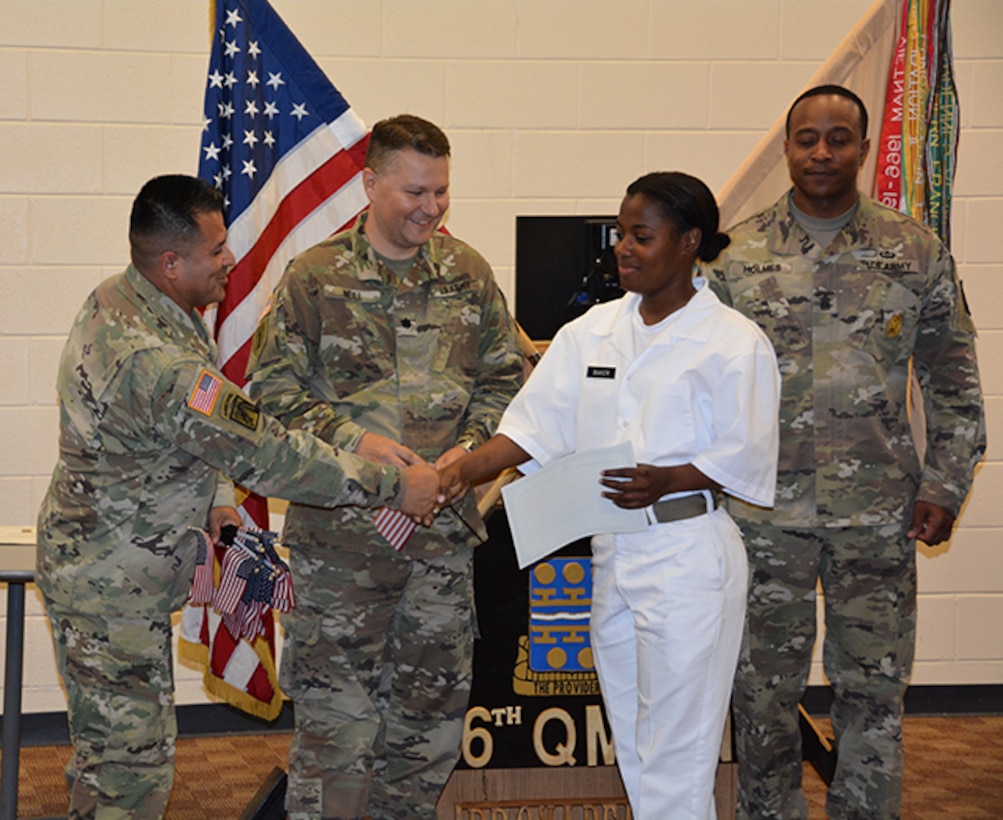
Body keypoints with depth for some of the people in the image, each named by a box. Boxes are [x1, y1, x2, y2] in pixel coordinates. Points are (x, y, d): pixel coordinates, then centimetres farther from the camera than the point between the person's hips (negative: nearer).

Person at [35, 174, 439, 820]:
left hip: (102, 566, 10)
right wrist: (393, 485, -19)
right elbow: (266, 452, -26)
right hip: (112, 588, -10)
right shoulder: (156, 360, -31)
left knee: (109, 749, 20)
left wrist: (214, 498, 5)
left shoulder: (120, 301, 2)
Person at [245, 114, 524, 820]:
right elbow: (272, 388, -4)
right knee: (336, 708, -1)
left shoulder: (468, 273, 7)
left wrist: (472, 445, -5)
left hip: (445, 524, 4)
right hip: (342, 524, -4)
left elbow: (505, 375, 12)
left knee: (434, 704, 12)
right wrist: (353, 440, -15)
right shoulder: (315, 277, -4)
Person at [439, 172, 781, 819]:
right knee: (633, 749, 15)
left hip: (687, 556, -6)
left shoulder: (734, 343, -8)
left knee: (675, 756, -3)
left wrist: (665, 481, -23)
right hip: (612, 553, 7)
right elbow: (535, 422, 3)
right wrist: (468, 467, -12)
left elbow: (745, 461, -8)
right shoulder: (593, 332, 9)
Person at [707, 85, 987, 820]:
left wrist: (945, 486, 1)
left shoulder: (916, 252, 3)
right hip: (766, 511, 0)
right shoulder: (739, 255, 3)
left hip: (879, 513, 0)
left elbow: (953, 382, 6)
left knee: (874, 691, 5)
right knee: (765, 690, 7)